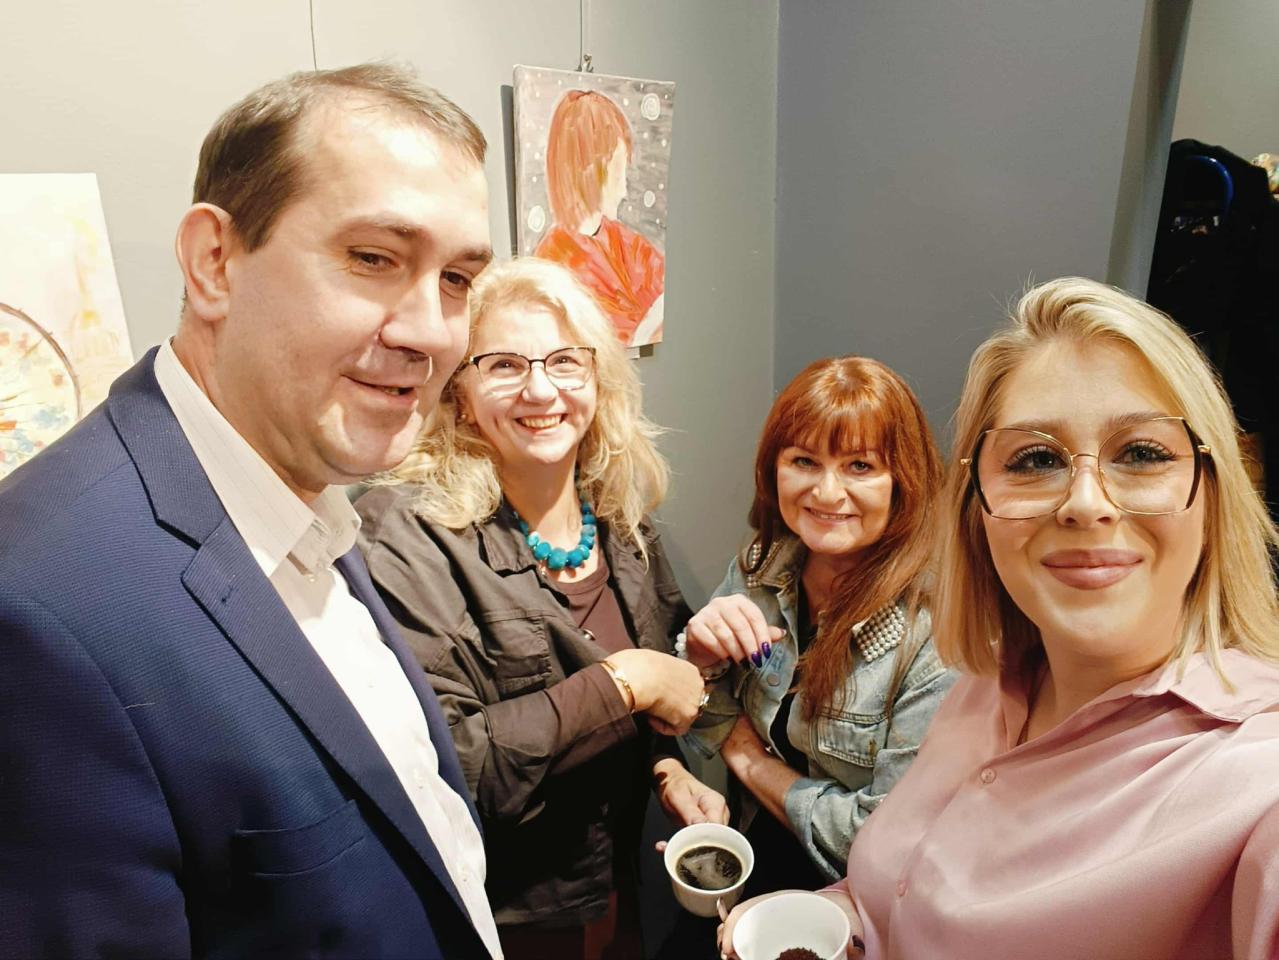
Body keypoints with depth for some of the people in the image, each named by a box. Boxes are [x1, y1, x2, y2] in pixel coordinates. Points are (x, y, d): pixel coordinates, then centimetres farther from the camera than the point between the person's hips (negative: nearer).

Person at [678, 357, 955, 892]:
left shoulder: (938, 625, -21)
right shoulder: (759, 567, -6)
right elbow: (705, 732, 3)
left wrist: (751, 763, -8)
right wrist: (702, 656, -17)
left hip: (856, 908, -4)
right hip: (756, 870, 4)